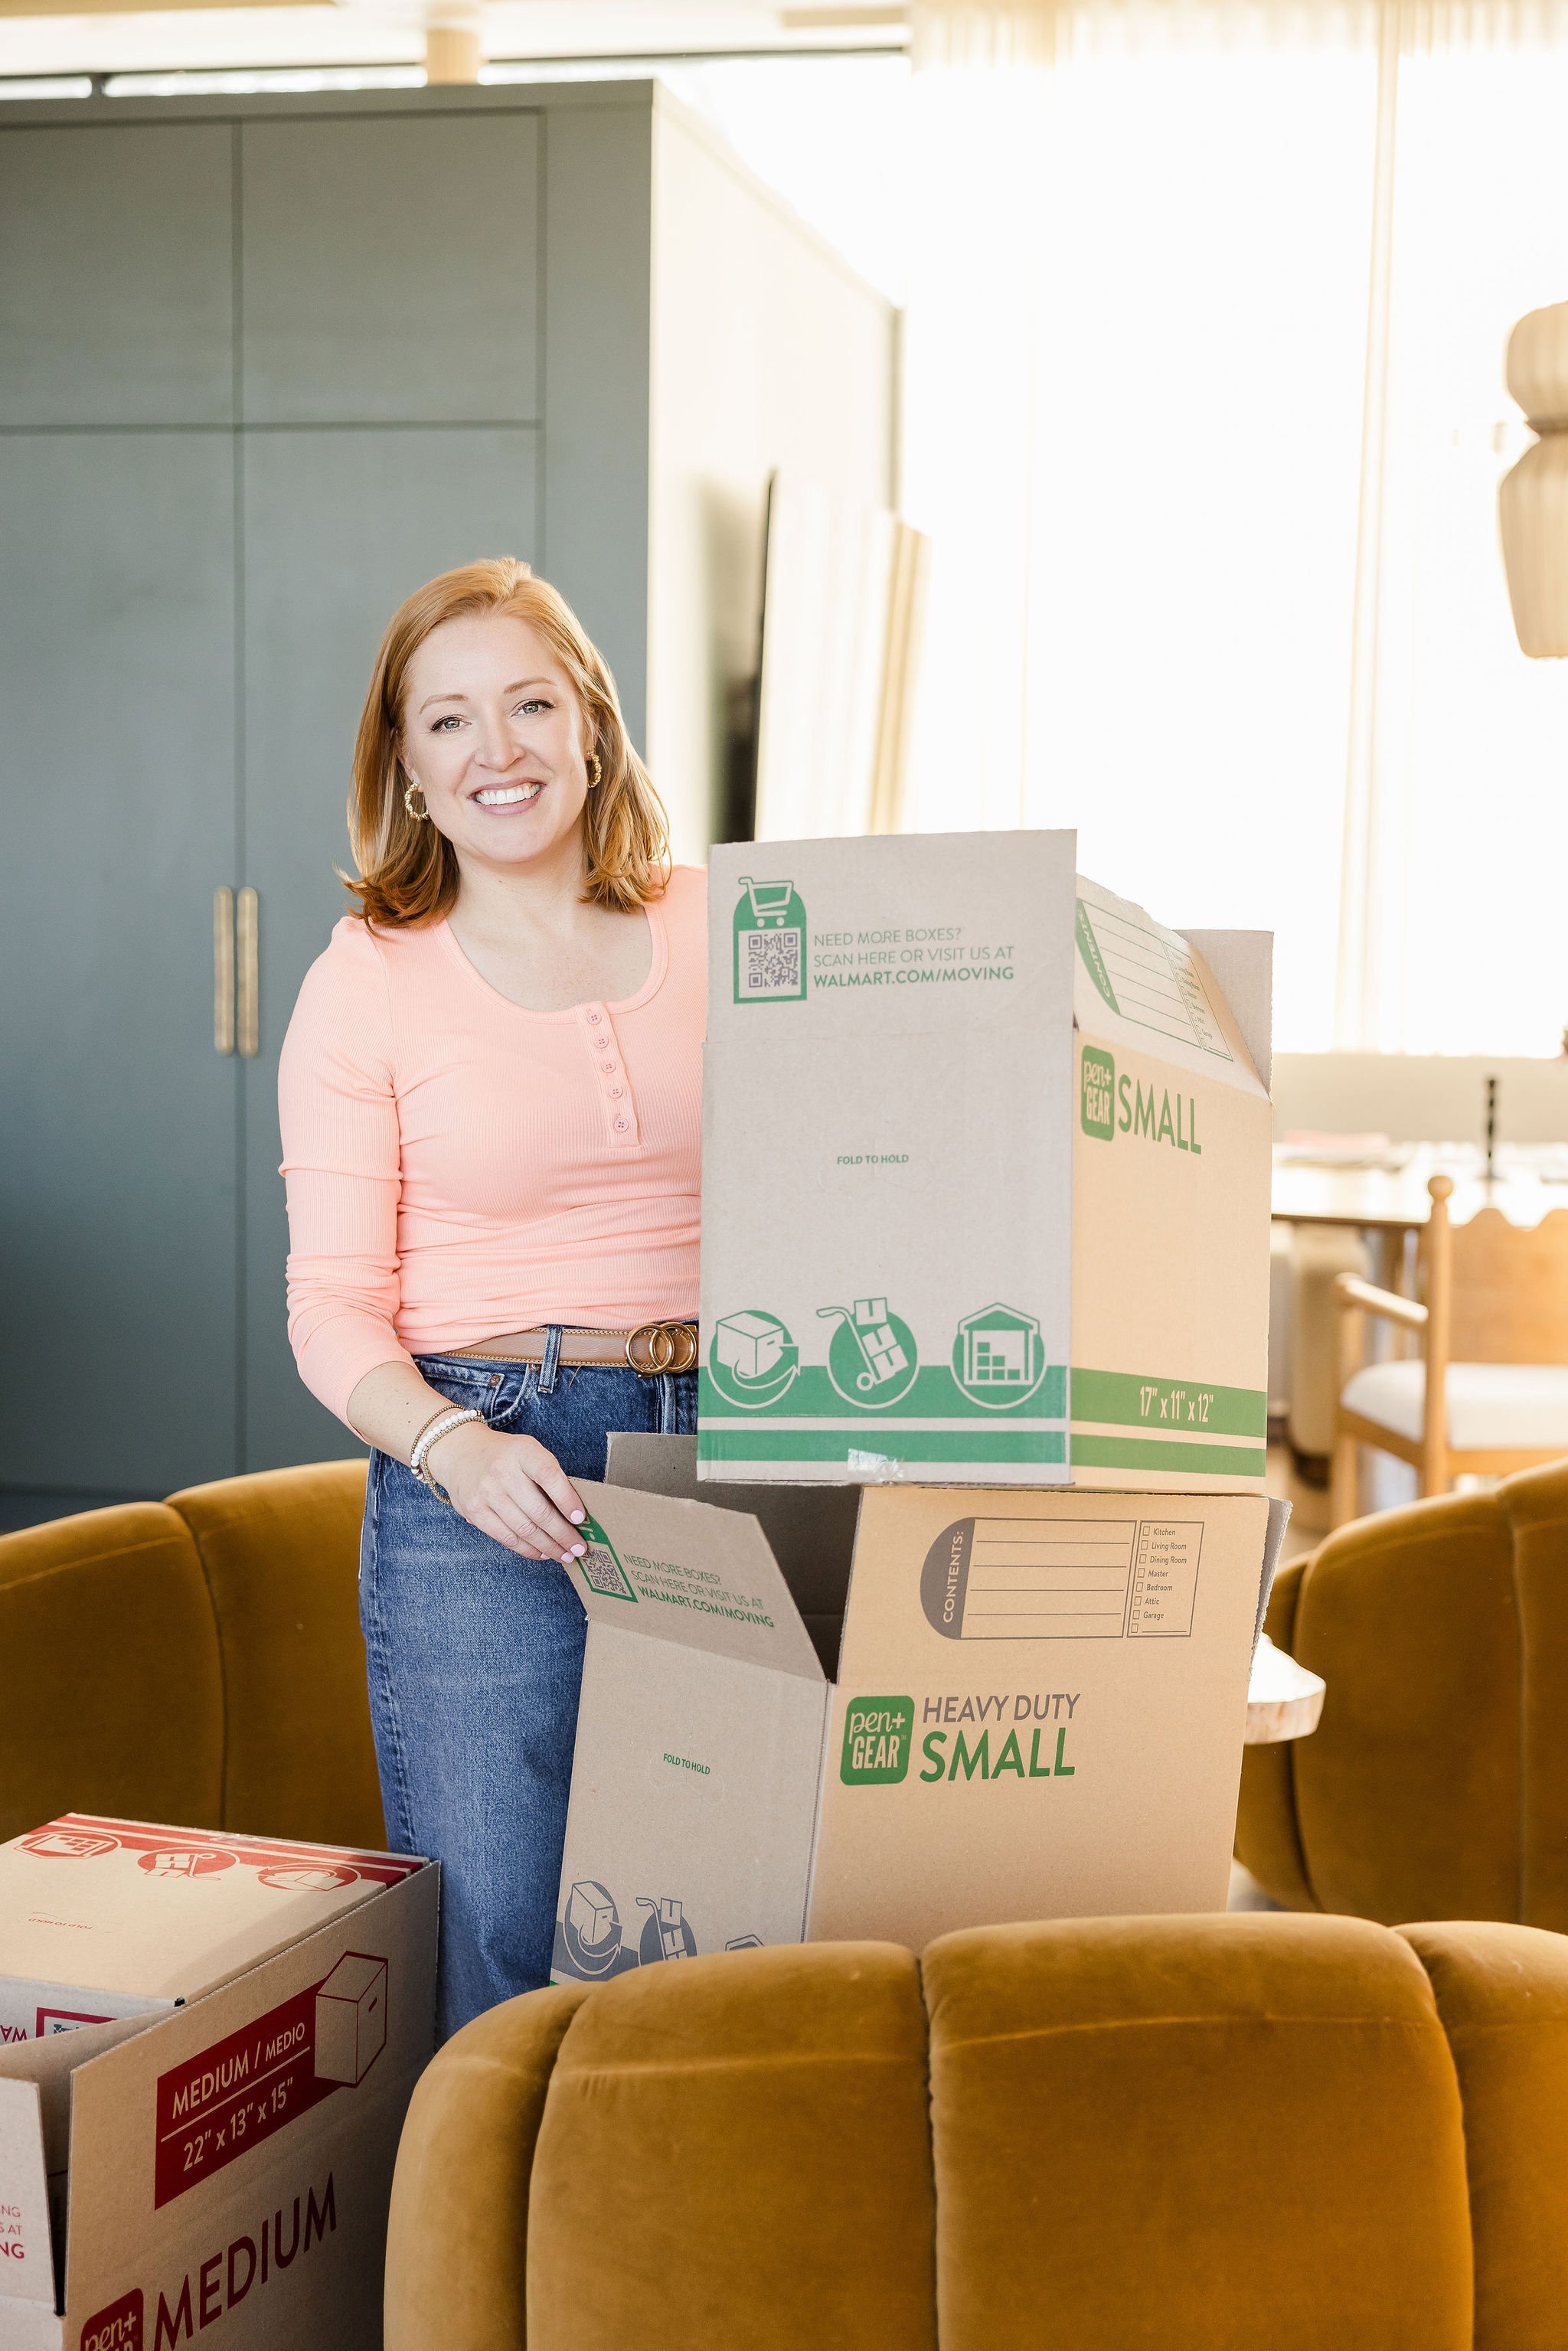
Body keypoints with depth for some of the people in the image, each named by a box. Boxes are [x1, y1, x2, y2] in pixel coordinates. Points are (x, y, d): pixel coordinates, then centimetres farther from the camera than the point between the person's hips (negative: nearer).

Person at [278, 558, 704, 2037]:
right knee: (495, 1954, -1)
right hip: (477, 1479, -2)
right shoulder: (366, 984, 1)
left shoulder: (720, 929, 7)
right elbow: (333, 1306, -2)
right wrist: (454, 1447, -20)